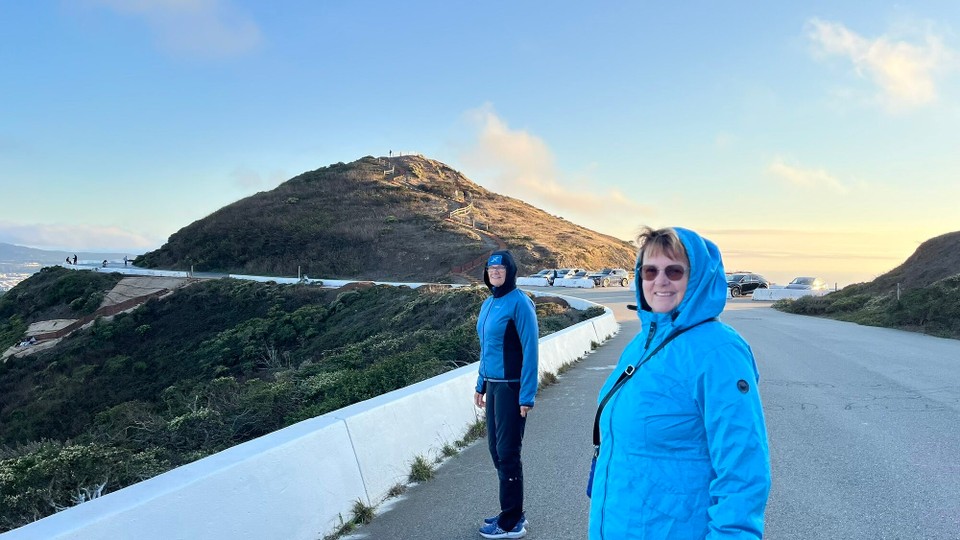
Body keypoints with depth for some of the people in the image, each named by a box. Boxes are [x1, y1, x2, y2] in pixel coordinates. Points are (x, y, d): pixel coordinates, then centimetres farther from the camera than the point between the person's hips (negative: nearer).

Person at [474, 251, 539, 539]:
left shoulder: (519, 302, -14)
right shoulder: (489, 304, 10)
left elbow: (530, 350, -16)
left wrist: (527, 396, -18)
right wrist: (481, 385, 16)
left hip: (512, 388, -8)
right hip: (493, 386, 8)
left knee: (507, 453, 0)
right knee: (496, 449, 14)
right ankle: (513, 513, 29)